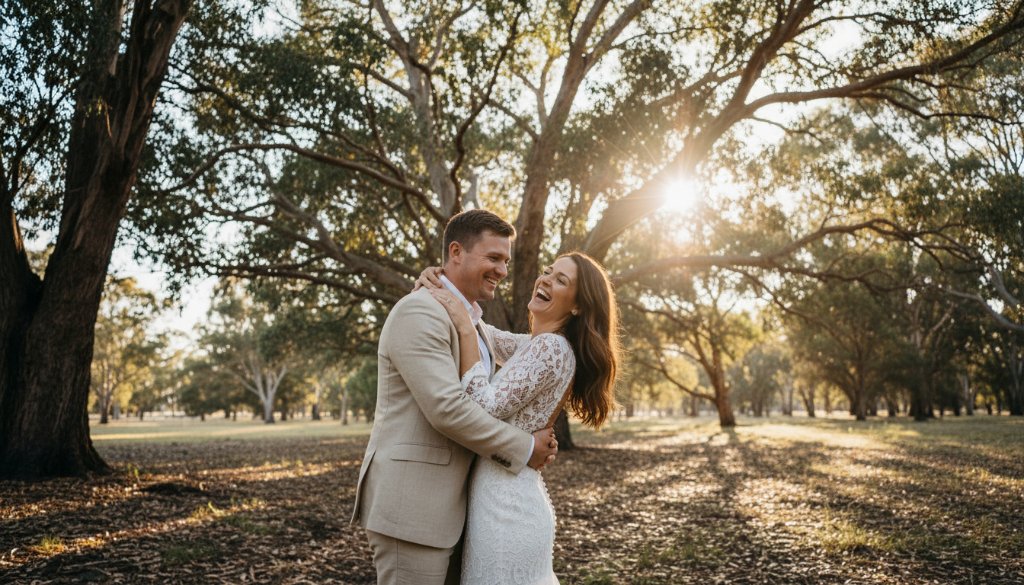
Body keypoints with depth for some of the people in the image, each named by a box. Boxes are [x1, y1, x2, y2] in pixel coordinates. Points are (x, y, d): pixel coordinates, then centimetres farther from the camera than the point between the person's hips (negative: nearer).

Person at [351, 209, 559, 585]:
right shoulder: (419, 313, -14)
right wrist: (524, 448, -11)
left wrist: (534, 438, 4)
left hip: (441, 505, 10)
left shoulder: (470, 320, 17)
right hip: (409, 505, -10)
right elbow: (447, 408, -23)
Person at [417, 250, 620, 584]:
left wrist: (464, 327, -19)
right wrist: (441, 284, 5)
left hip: (505, 500, -9)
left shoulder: (551, 347, -16)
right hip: (511, 497, 9)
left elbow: (487, 409, -22)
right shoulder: (531, 346, 12)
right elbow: (486, 335, 23)